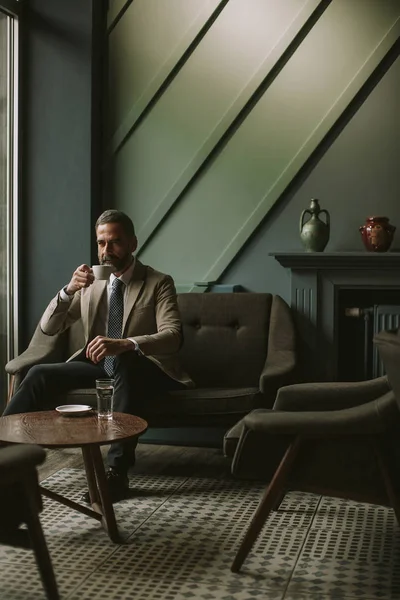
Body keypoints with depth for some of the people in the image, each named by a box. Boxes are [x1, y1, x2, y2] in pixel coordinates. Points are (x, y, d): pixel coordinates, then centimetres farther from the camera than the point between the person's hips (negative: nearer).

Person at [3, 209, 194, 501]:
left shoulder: (159, 283, -8)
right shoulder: (90, 283, 6)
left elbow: (173, 336, -23)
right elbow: (48, 328, 1)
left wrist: (124, 344, -42)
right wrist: (69, 289, -19)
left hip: (144, 370, -5)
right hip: (102, 366, 5)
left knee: (124, 362, -39)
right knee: (40, 374, -17)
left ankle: (118, 471, -39)